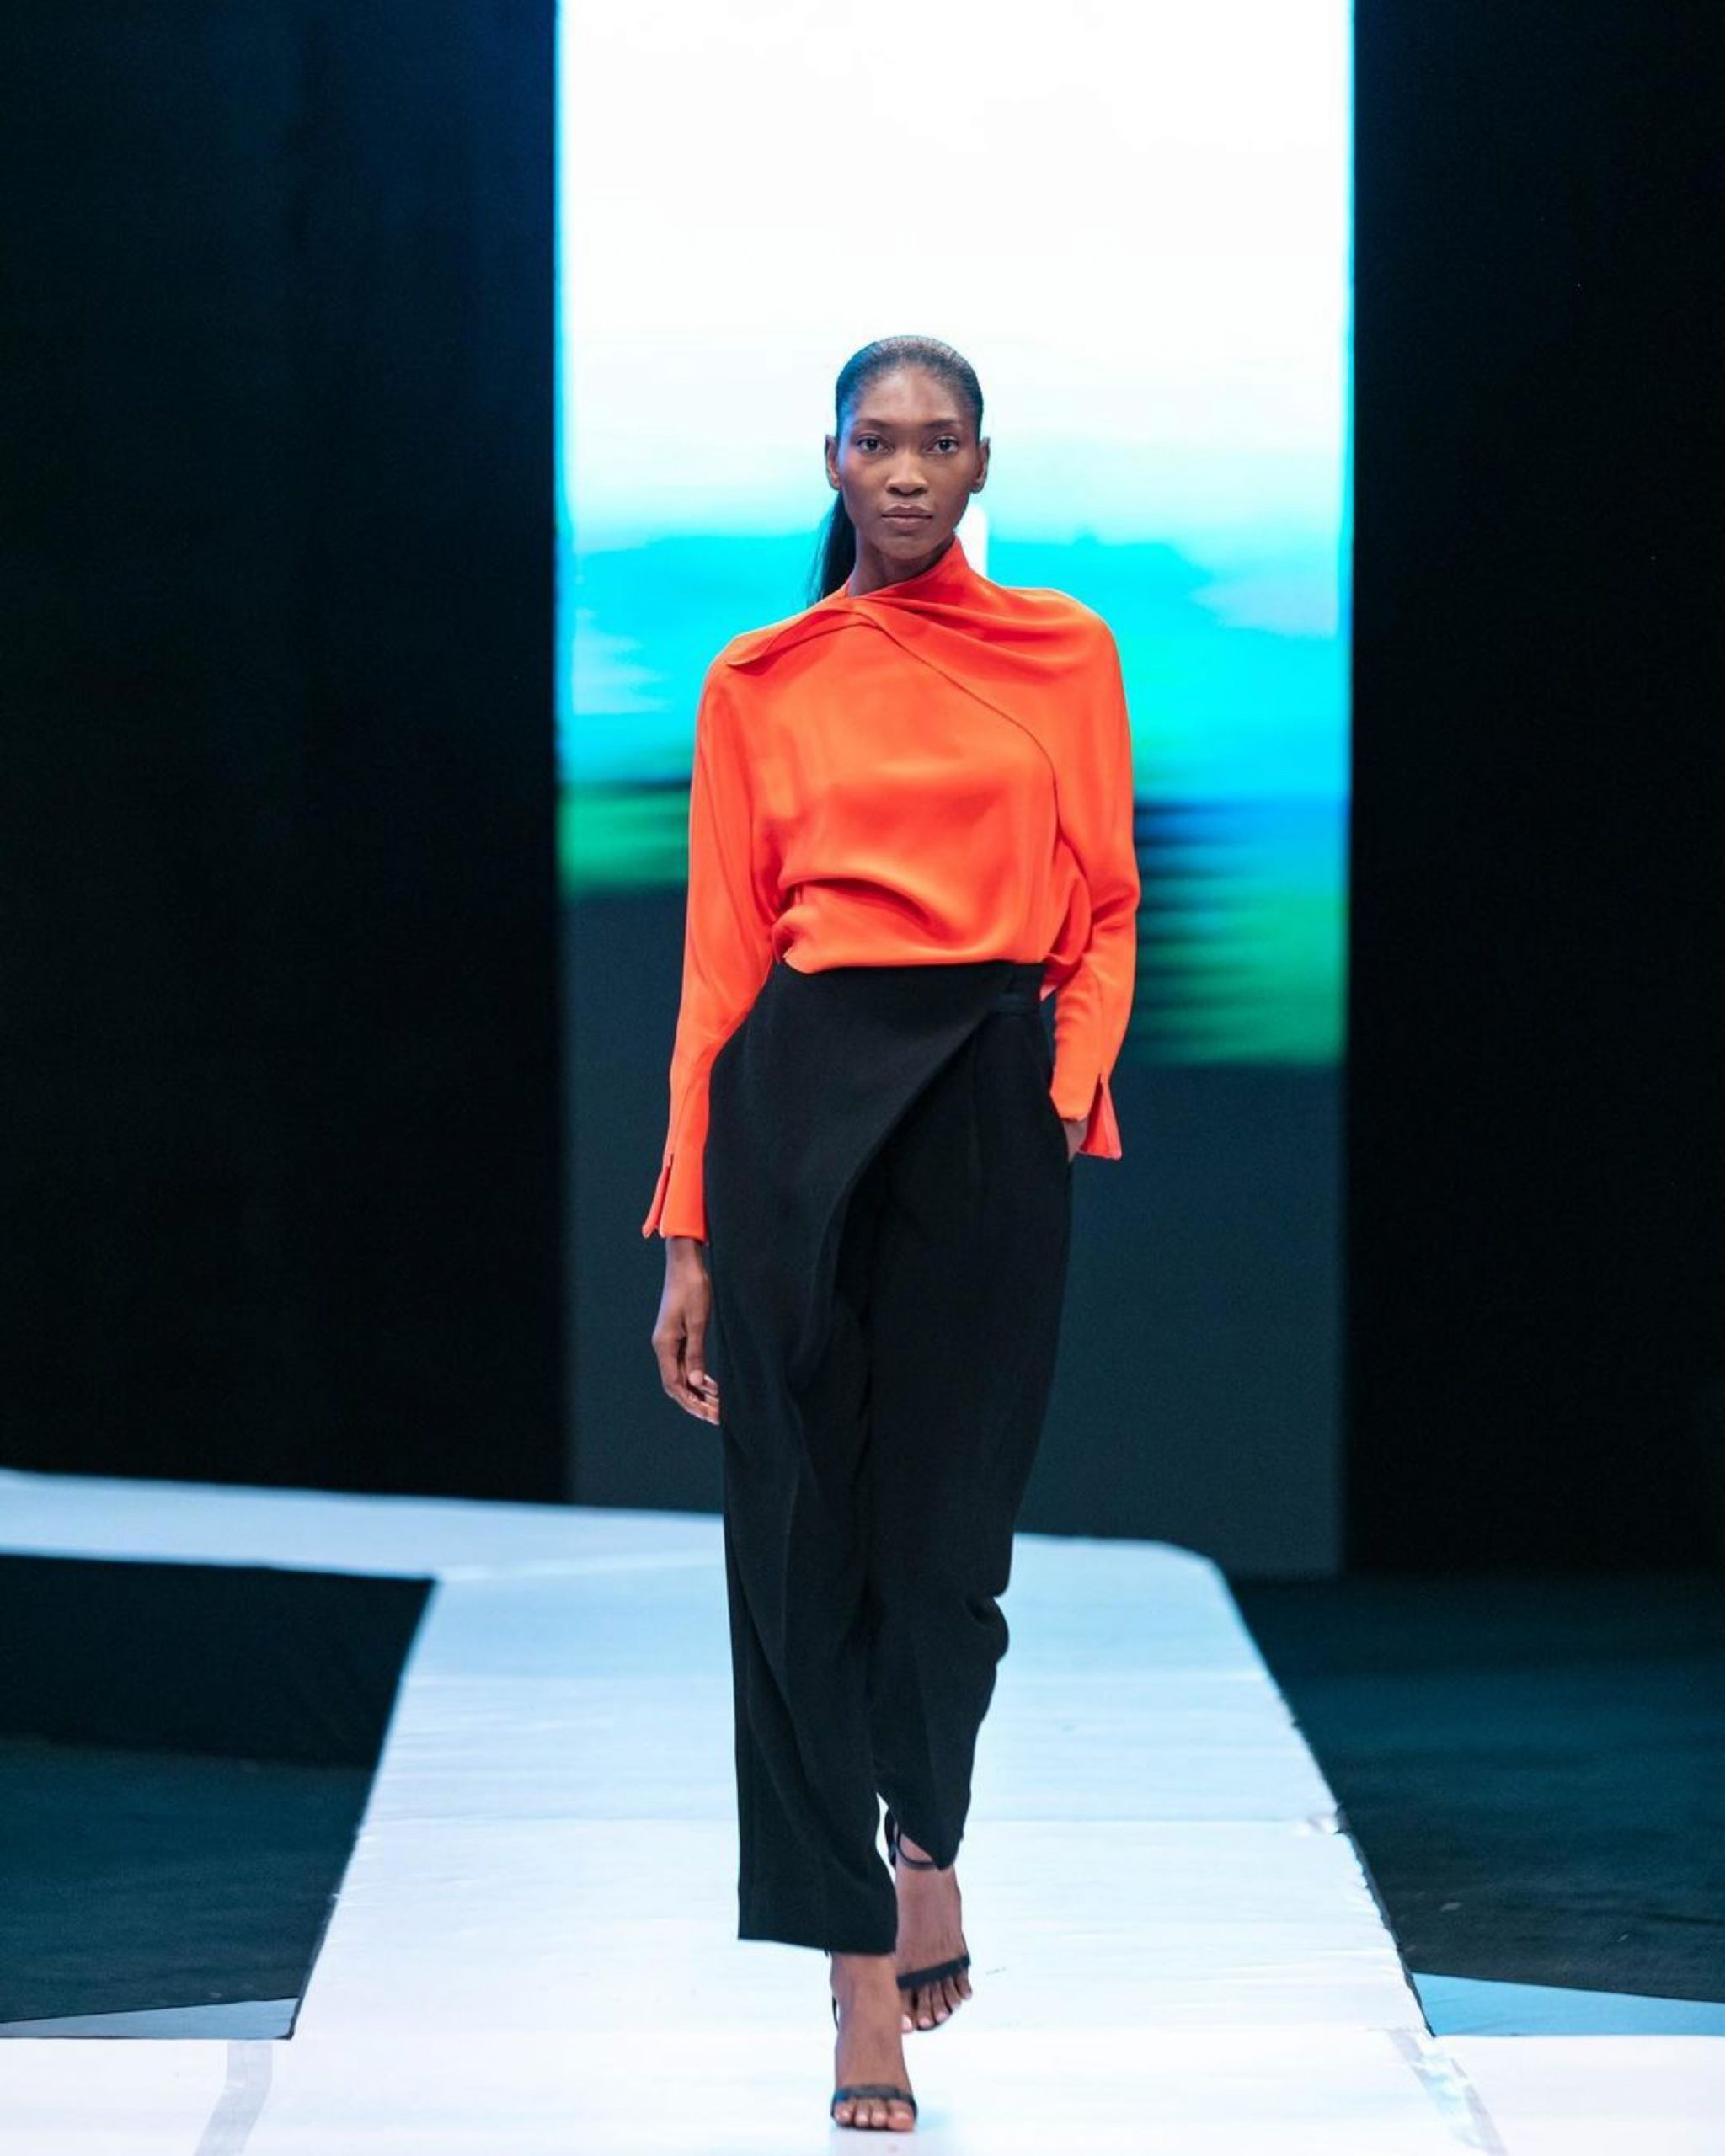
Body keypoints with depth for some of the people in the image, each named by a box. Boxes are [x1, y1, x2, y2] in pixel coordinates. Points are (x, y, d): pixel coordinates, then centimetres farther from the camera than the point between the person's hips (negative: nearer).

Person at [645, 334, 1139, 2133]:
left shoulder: (1063, 654, 9)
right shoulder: (764, 683, 7)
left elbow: (1105, 913, 11)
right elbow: (719, 956, 5)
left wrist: (1075, 1081, -8)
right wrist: (690, 1236, 1)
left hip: (990, 1102, 1)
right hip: (803, 1093, 0)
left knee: (951, 1516, 4)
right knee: (803, 1526, -3)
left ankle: (929, 1834, 35)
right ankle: (861, 1969, 3)